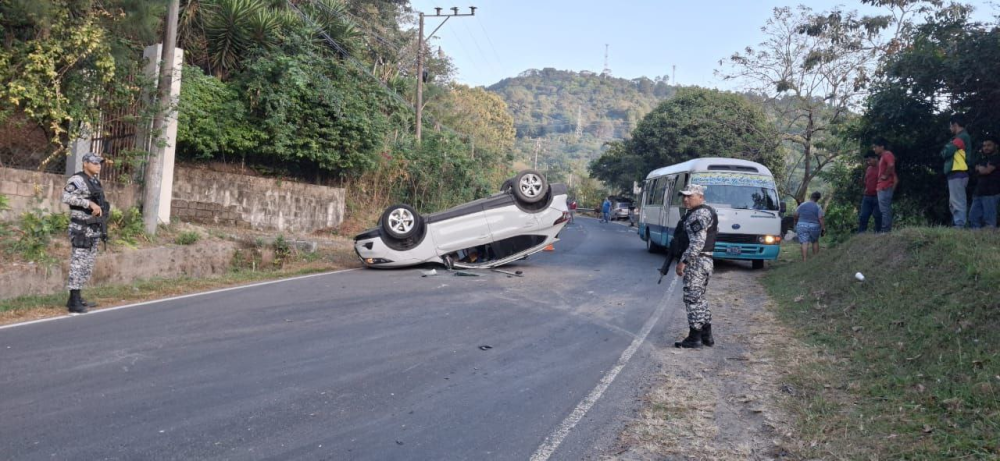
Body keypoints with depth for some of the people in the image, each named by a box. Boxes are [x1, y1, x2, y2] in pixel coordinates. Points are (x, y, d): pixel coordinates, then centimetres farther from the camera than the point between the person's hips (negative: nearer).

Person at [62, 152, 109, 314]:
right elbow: (66, 197, -28)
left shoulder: (95, 182, 14)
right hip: (81, 229, -9)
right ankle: (74, 303, -6)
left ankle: (76, 298, 21)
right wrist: (90, 203, -31)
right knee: (78, 263, -8)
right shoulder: (77, 180, -12)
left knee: (87, 264, 13)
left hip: (93, 229, 9)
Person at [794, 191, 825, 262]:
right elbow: (821, 218, -13)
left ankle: (804, 259, -15)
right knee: (815, 242, 19)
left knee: (804, 243, -5)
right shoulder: (818, 207, -7)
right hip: (814, 227, 0)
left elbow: (796, 215, 3)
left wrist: (796, 223, 20)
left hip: (802, 226, 1)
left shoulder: (802, 205, 0)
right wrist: (823, 228, -7)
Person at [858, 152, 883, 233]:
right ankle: (860, 234, 2)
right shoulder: (868, 169, 18)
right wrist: (862, 182, 7)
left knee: (878, 217, -1)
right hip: (867, 196, 6)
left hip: (878, 196, -6)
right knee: (863, 216, 1)